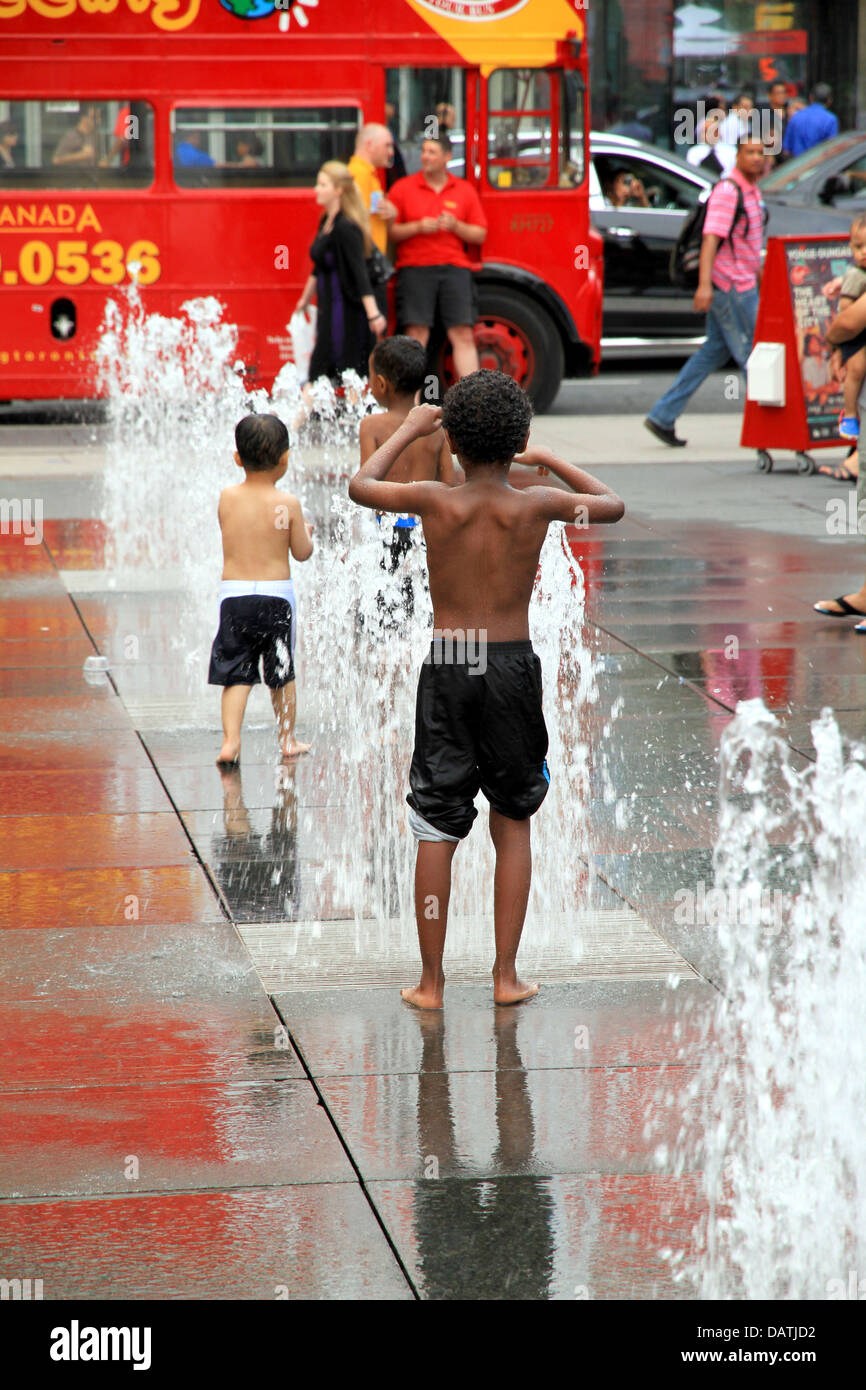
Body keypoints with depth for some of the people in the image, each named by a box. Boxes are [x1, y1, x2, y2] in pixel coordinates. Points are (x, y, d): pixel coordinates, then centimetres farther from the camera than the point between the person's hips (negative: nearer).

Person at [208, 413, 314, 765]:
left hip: (234, 593, 1)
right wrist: (307, 532, 19)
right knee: (282, 673, 14)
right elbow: (302, 552, -1)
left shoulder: (227, 498, -1)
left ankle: (230, 739, -10)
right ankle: (287, 739, 24)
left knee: (235, 673, 4)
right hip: (276, 594, -1)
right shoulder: (288, 504, -8)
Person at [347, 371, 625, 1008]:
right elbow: (612, 505, 13)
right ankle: (506, 975, 14)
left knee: (436, 830, 6)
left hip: (447, 668, 0)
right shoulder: (536, 505, -7)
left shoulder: (435, 501, -8)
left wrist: (410, 428, 24)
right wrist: (550, 461, 23)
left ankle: (431, 981, 10)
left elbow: (361, 485, 13)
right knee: (513, 822, 15)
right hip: (513, 666, 0)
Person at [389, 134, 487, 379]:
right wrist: (418, 227, -12)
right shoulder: (403, 188, 6)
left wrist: (455, 226, -8)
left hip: (455, 268, 2)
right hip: (415, 267, -2)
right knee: (417, 335, -7)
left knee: (463, 335, -3)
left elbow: (480, 235, 10)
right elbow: (388, 232, 2)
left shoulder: (465, 191, 11)